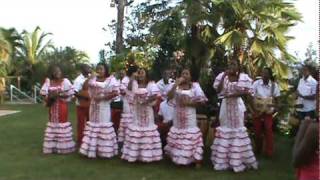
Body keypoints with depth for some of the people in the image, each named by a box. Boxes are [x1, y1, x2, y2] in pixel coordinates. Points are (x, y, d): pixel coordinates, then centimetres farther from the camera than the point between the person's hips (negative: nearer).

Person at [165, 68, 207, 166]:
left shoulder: (195, 86, -4)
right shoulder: (176, 86, 3)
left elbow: (201, 101, -8)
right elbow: (169, 97, -13)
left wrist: (188, 103, -16)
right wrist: (176, 84, -17)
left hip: (190, 116, -3)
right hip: (178, 115, 3)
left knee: (191, 134, -3)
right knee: (178, 133, 9)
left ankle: (196, 159, 6)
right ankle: (178, 157, 24)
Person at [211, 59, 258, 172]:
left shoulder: (244, 77, -5)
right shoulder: (222, 76, 1)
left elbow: (248, 91, -7)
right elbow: (218, 90, -6)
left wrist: (233, 94, -17)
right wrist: (223, 77, -14)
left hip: (237, 105, -2)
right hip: (225, 105, 2)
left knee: (237, 129, 2)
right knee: (225, 128, 6)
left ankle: (238, 160, 12)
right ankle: (223, 160, 15)